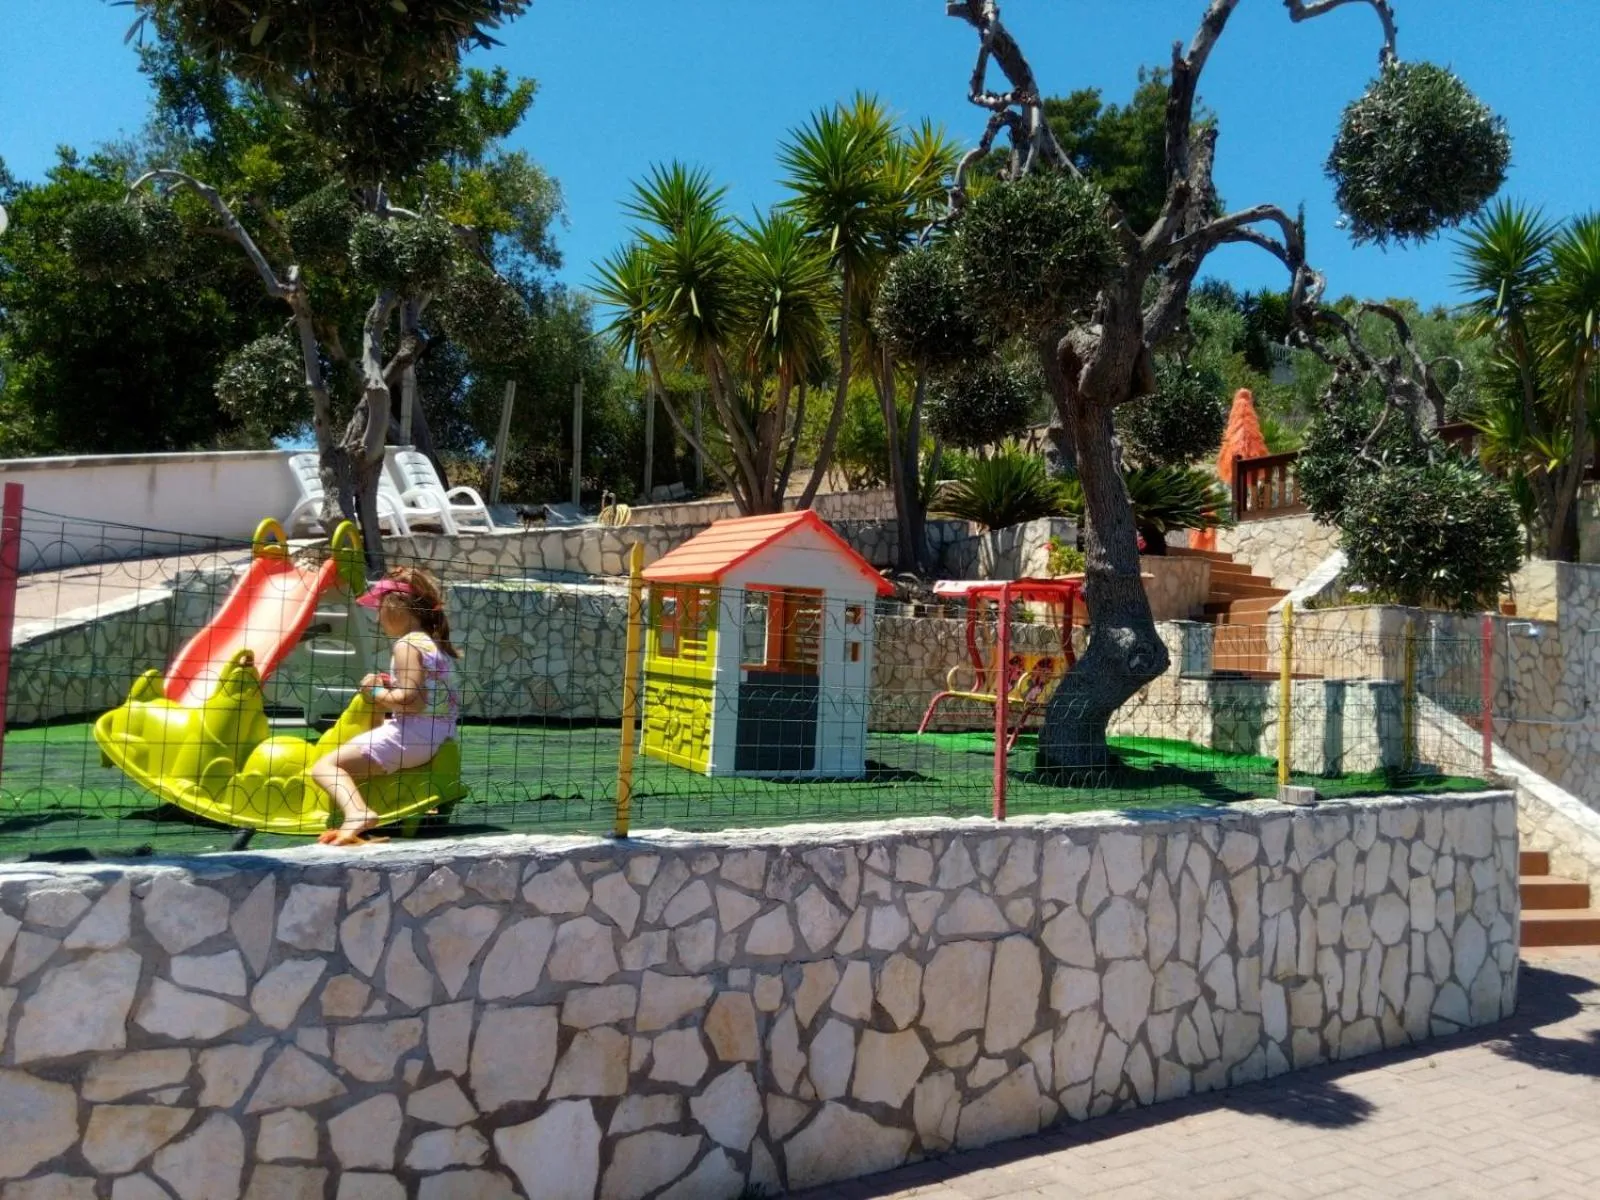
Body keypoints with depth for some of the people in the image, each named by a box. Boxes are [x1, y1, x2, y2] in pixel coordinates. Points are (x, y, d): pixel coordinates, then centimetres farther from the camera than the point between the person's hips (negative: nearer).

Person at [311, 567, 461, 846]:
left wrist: (376, 692, -6)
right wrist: (391, 684, 12)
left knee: (325, 766, -13)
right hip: (437, 735, 10)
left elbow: (409, 699, -22)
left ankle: (357, 813, -40)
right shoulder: (435, 643, 15)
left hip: (411, 735, -10)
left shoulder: (407, 644, -13)